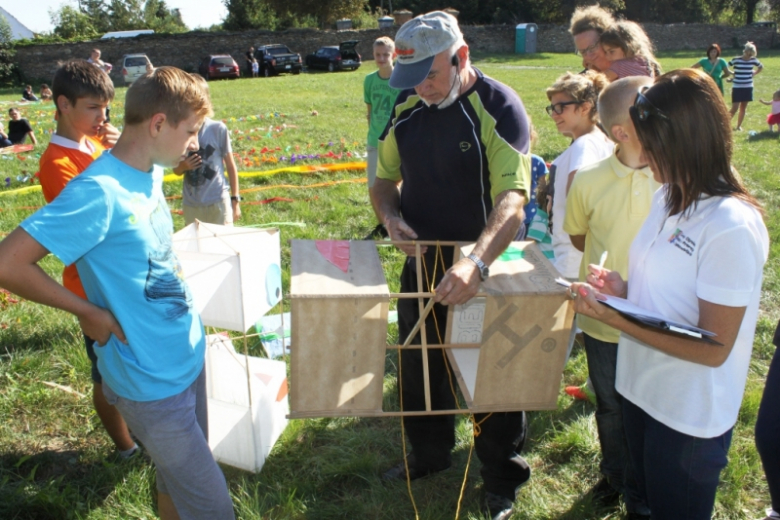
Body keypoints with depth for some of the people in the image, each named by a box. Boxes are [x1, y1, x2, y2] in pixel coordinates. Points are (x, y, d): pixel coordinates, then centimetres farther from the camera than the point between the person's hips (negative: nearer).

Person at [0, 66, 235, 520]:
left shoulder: (151, 172, 2)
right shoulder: (100, 191, -24)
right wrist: (90, 313, -16)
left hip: (188, 357, 8)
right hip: (152, 382, -8)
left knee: (179, 480, 23)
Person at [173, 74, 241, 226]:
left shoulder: (218, 129, -7)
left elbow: (230, 165, 0)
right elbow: (176, 170, 11)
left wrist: (235, 199, 0)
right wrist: (183, 166, -12)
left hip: (218, 201, -3)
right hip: (191, 205, 3)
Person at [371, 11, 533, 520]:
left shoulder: (498, 107, -19)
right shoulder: (407, 107, -1)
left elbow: (512, 198, -31)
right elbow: (384, 178, 10)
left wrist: (476, 264, -46)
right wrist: (391, 217, -12)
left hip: (483, 267, -5)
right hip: (422, 261, 6)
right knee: (418, 364, 19)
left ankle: (503, 476, 32)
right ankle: (430, 451, 44)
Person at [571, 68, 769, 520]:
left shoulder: (732, 226, -25)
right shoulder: (671, 197, 0)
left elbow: (714, 349, -22)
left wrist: (618, 320, -27)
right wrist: (622, 288, -8)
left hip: (690, 416, -7)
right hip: (643, 391, 7)